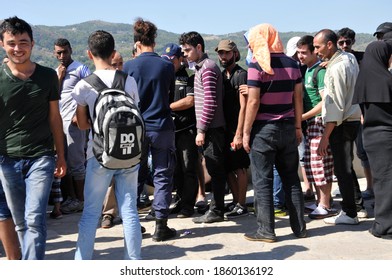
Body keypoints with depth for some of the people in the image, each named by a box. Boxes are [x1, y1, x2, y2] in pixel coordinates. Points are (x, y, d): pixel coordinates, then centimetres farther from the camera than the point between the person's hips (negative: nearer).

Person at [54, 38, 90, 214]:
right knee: (63, 162, 9)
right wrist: (60, 77, -1)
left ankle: (80, 200, 7)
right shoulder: (55, 72, 17)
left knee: (76, 162, -3)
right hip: (59, 121, 7)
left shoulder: (81, 69, -4)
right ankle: (70, 199, 17)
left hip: (73, 121, -7)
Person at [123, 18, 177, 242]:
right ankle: (161, 226, 6)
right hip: (162, 127, -1)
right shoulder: (167, 66, -3)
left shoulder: (129, 67, -4)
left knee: (136, 175, 14)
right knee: (163, 176, 6)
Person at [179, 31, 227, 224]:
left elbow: (210, 102, -20)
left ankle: (216, 210, 4)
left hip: (211, 128, -10)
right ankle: (217, 207, 22)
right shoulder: (201, 67, 18)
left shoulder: (207, 68, -13)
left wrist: (202, 130, -19)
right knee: (215, 169, 13)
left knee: (215, 169, -3)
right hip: (210, 128, 10)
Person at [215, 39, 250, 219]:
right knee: (227, 167, 12)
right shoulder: (221, 75, 15)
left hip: (236, 129, -8)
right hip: (224, 128, 8)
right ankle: (235, 201, 23)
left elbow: (243, 106, -15)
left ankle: (242, 206, 7)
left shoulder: (241, 75, -8)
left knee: (239, 168, -2)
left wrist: (239, 134, -20)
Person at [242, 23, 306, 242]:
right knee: (291, 178, 12)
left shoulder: (257, 65, -10)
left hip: (264, 129, -5)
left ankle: (266, 230, 6)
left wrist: (246, 132, -7)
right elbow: (298, 98, 8)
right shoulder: (292, 63, 7)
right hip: (288, 128, 6)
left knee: (263, 181, 2)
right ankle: (300, 226, 18)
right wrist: (298, 127, 15)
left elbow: (253, 102, -13)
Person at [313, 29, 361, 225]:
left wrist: (325, 137, -21)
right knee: (346, 166, 18)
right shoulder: (350, 58, 8)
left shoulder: (336, 69, -19)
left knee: (342, 169, -1)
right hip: (353, 119, 9)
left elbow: (335, 106, -22)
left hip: (341, 124, -9)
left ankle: (349, 214, 7)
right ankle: (357, 204, 28)